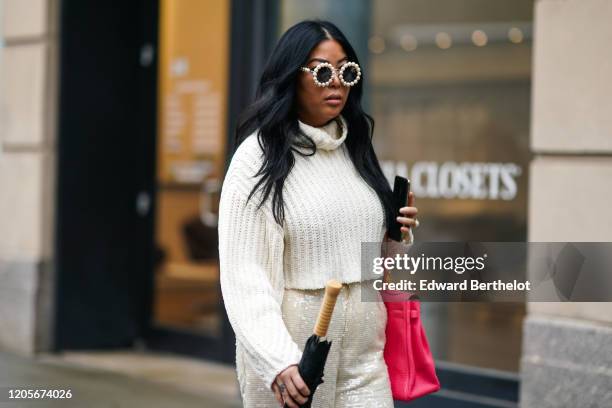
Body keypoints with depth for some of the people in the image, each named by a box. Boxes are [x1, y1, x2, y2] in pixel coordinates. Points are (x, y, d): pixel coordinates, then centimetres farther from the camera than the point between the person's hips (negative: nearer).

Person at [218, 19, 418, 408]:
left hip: (364, 361, 5)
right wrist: (278, 361, -29)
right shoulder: (259, 156, -9)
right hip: (288, 357, -5)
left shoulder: (357, 150, 10)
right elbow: (243, 273, -17)